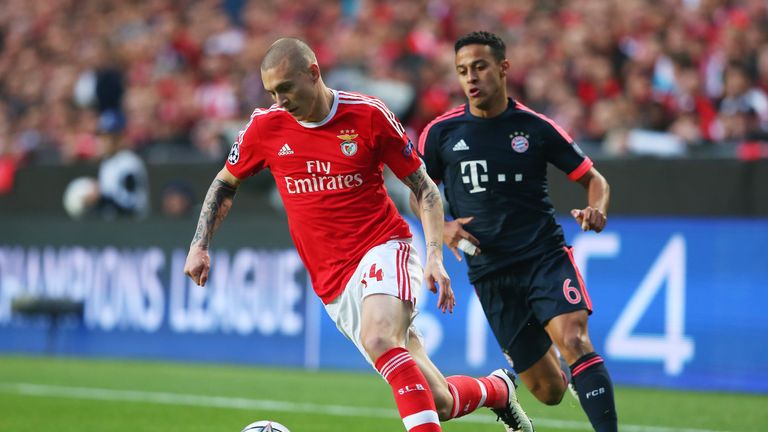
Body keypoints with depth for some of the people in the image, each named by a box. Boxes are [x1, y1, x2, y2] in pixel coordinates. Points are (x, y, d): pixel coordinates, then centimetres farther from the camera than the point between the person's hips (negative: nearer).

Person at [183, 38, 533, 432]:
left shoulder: (369, 116, -7)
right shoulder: (266, 126, 0)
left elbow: (423, 186, 2)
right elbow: (225, 183, 18)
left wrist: (435, 256, -9)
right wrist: (199, 247, 7)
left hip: (383, 250, -3)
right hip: (333, 284, 3)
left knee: (378, 338, -37)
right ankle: (496, 390, 26)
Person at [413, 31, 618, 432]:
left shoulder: (536, 127, -2)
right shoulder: (441, 132, 1)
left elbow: (592, 177, 6)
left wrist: (597, 210, -16)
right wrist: (440, 227, -7)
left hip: (546, 256, -1)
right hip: (490, 274, 1)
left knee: (573, 340, -29)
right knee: (549, 390, 3)